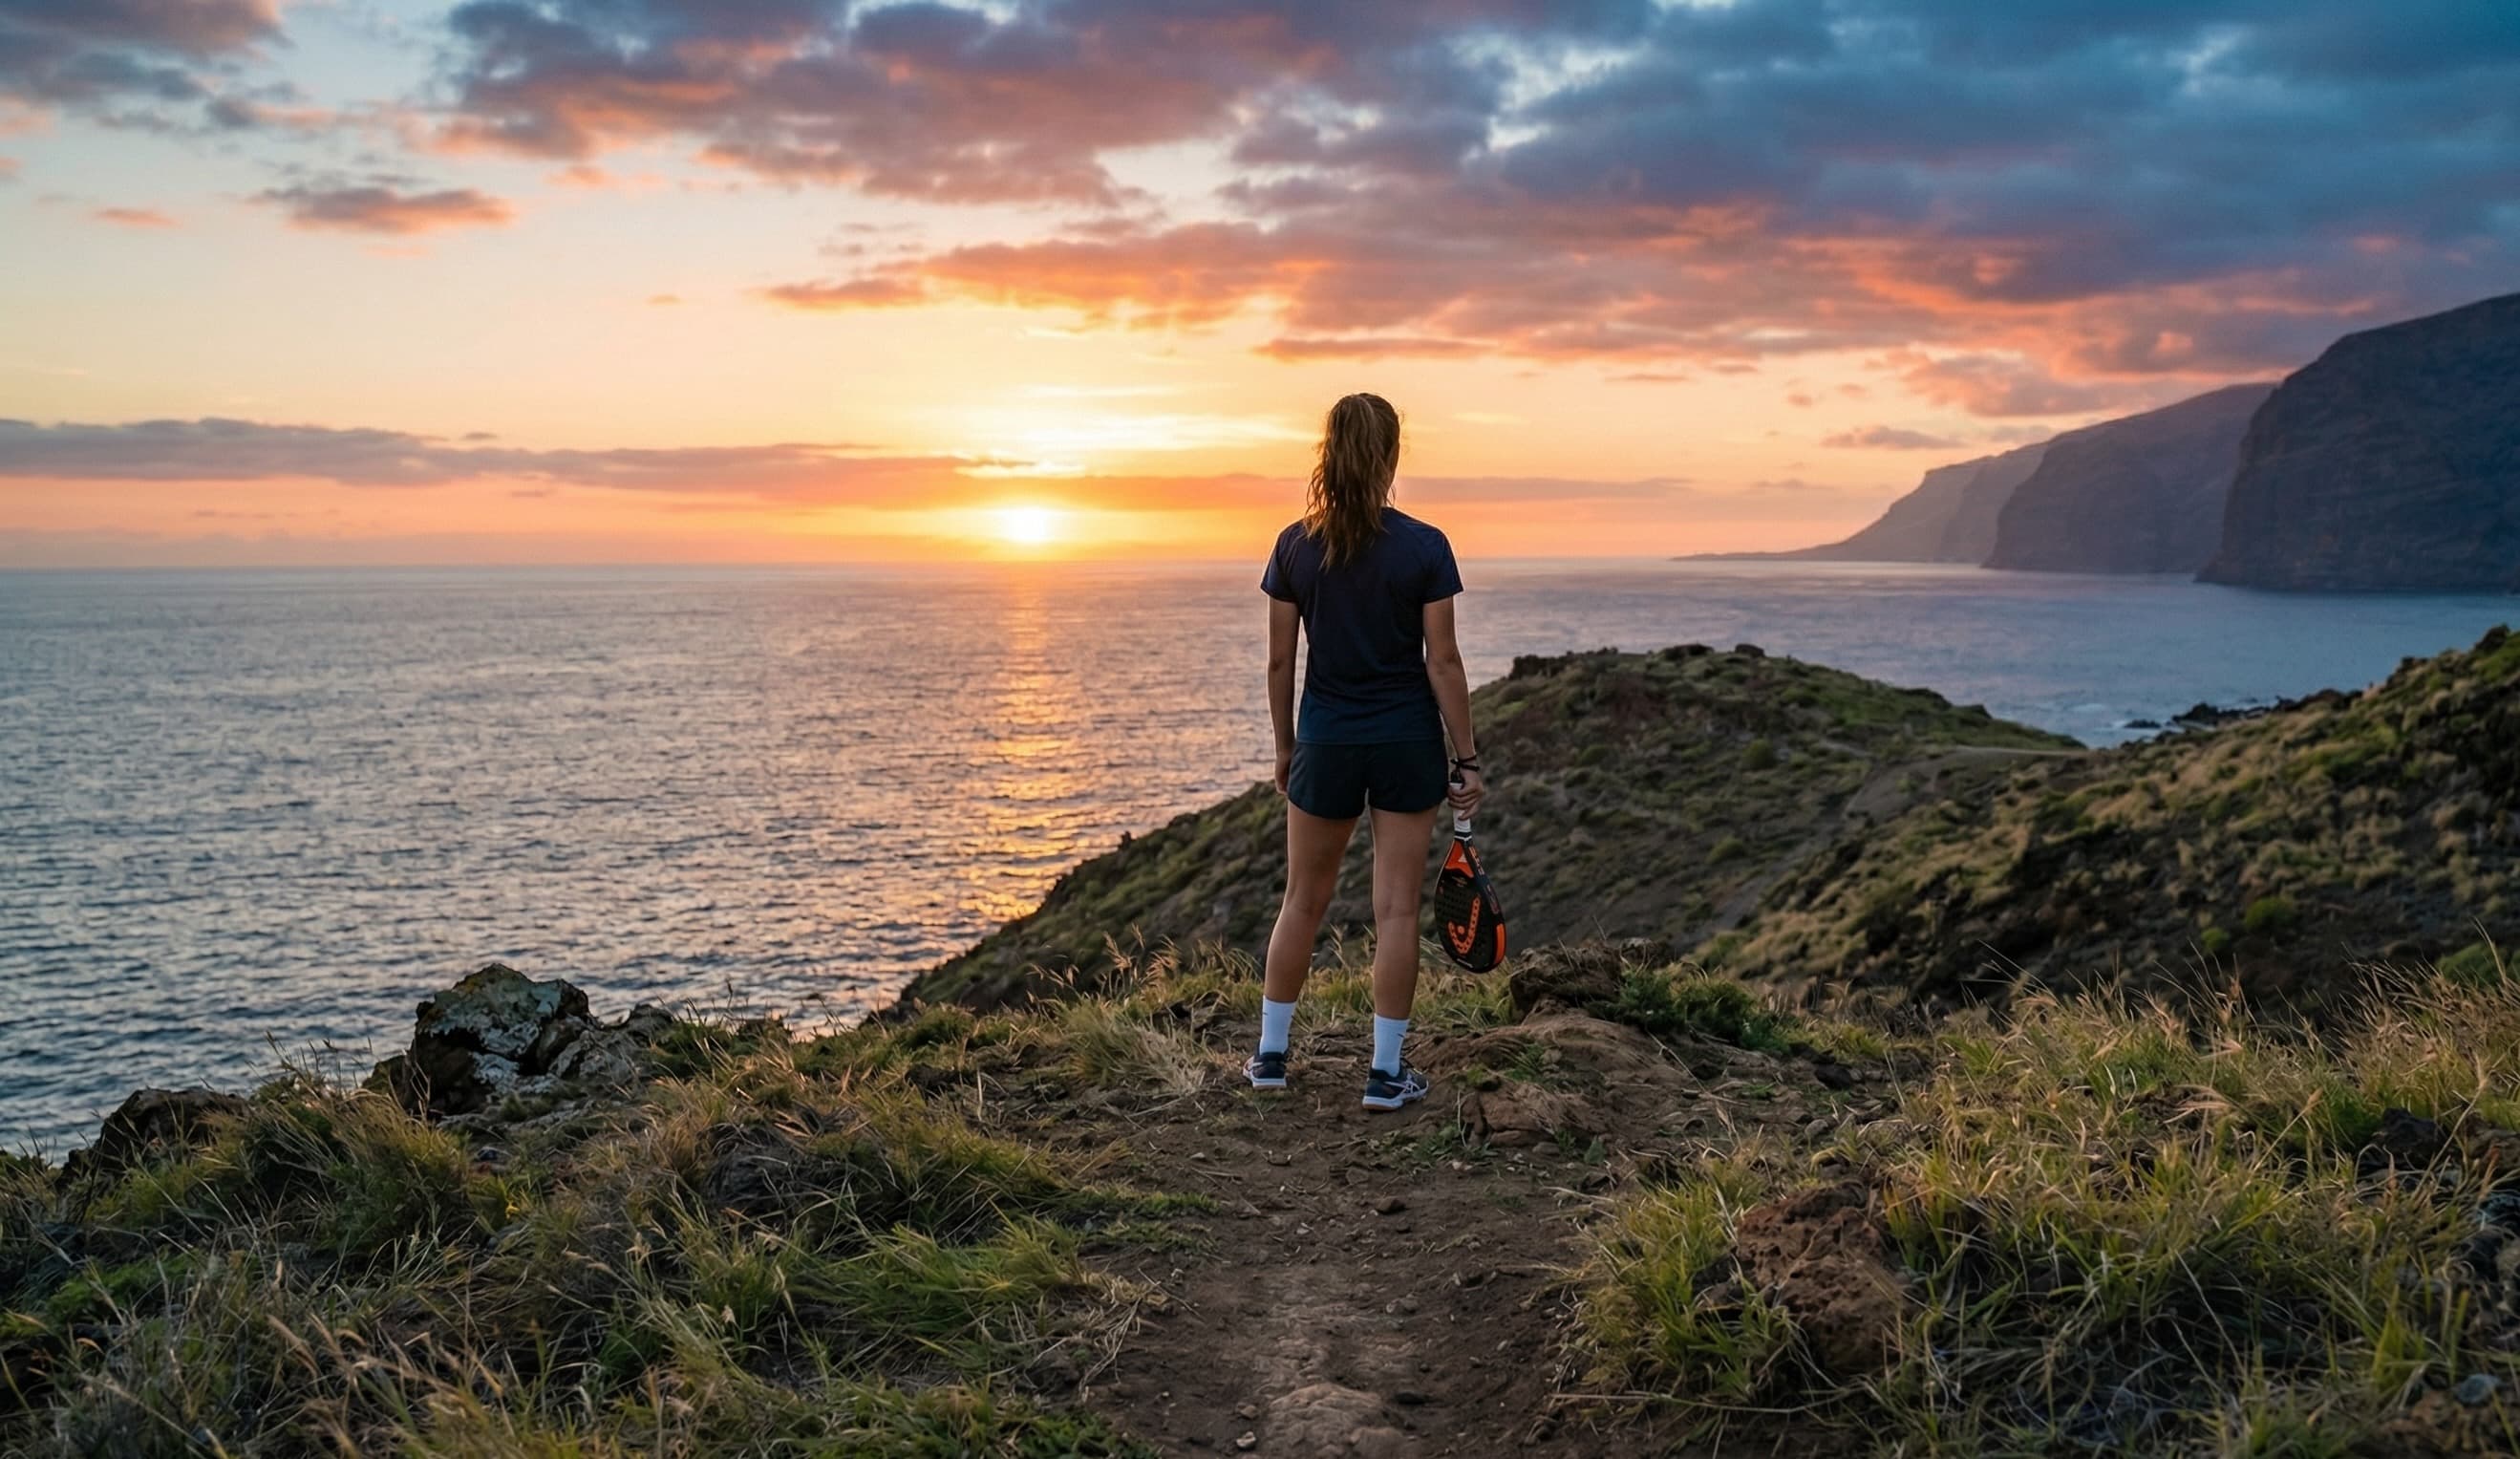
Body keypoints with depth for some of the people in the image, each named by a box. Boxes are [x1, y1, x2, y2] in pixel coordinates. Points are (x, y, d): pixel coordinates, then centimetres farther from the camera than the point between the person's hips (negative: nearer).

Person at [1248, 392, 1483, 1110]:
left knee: (1302, 900, 15)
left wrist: (1285, 747, 13)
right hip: (1407, 741, -2)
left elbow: (1280, 659, 1)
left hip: (1326, 741, 2)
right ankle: (1387, 1071, 10)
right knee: (1397, 909, 4)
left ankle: (1271, 1053, 23)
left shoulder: (1295, 546, -3)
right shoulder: (1424, 547, -10)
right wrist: (1467, 759, -3)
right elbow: (1442, 660, -9)